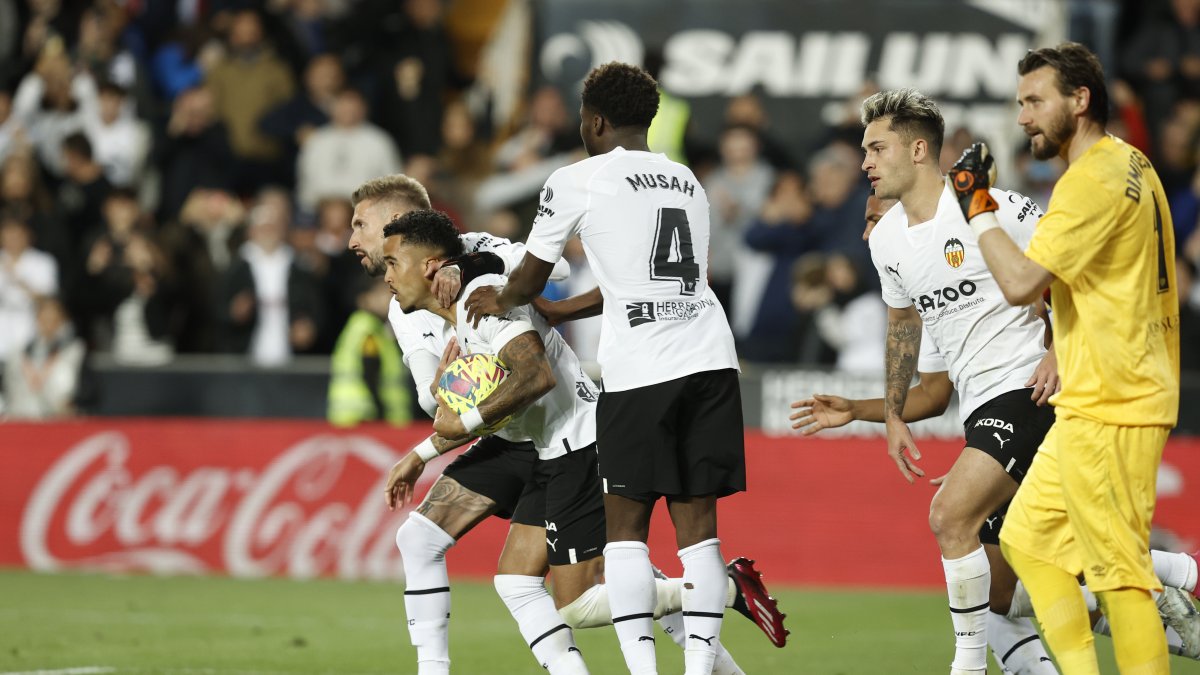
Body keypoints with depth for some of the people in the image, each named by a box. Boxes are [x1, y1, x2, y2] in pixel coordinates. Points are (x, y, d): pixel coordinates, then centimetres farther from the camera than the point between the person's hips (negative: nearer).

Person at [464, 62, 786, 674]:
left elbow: (530, 278, 14)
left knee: (625, 525, 2)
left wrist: (503, 299, 37)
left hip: (639, 370, -5)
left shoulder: (577, 181, 4)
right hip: (710, 357, 5)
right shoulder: (687, 183, 23)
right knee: (697, 522, 4)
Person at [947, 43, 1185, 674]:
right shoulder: (1131, 166, 16)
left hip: (1108, 411, -11)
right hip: (1089, 403, 11)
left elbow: (1020, 283, -22)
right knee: (1028, 539, 14)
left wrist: (977, 205, -11)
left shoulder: (1094, 179, -17)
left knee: (1119, 572, -10)